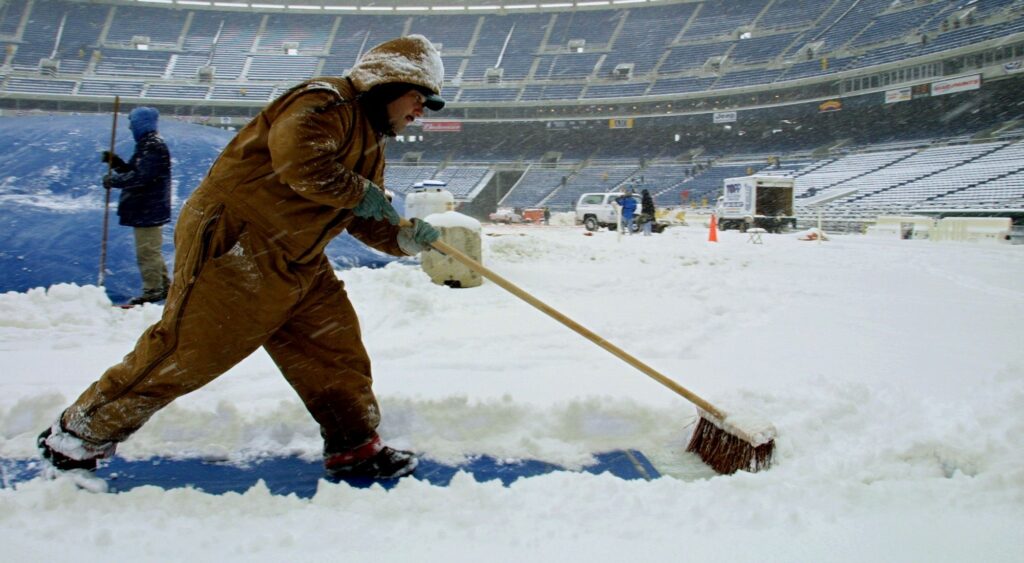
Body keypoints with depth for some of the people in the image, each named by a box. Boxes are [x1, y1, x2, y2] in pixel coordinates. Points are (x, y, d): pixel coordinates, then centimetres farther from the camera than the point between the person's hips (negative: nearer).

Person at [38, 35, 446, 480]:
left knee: (335, 346, 5)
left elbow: (366, 222, 17)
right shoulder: (327, 102, -13)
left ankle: (354, 447, 17)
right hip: (236, 243, -10)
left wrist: (405, 238, -2)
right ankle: (81, 431, 12)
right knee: (187, 349, -4)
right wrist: (359, 192, -19)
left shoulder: (371, 144, 18)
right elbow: (297, 158, -31)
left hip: (299, 263, 10)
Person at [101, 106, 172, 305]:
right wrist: (116, 162, 6)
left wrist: (114, 180, -17)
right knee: (152, 251, 18)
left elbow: (140, 177, -25)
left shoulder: (153, 147, -18)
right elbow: (134, 171, 20)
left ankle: (152, 290, 1)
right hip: (146, 208, 11)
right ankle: (163, 286, 27)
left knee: (147, 251, -5)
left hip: (148, 209, -11)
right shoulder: (146, 145, 16)